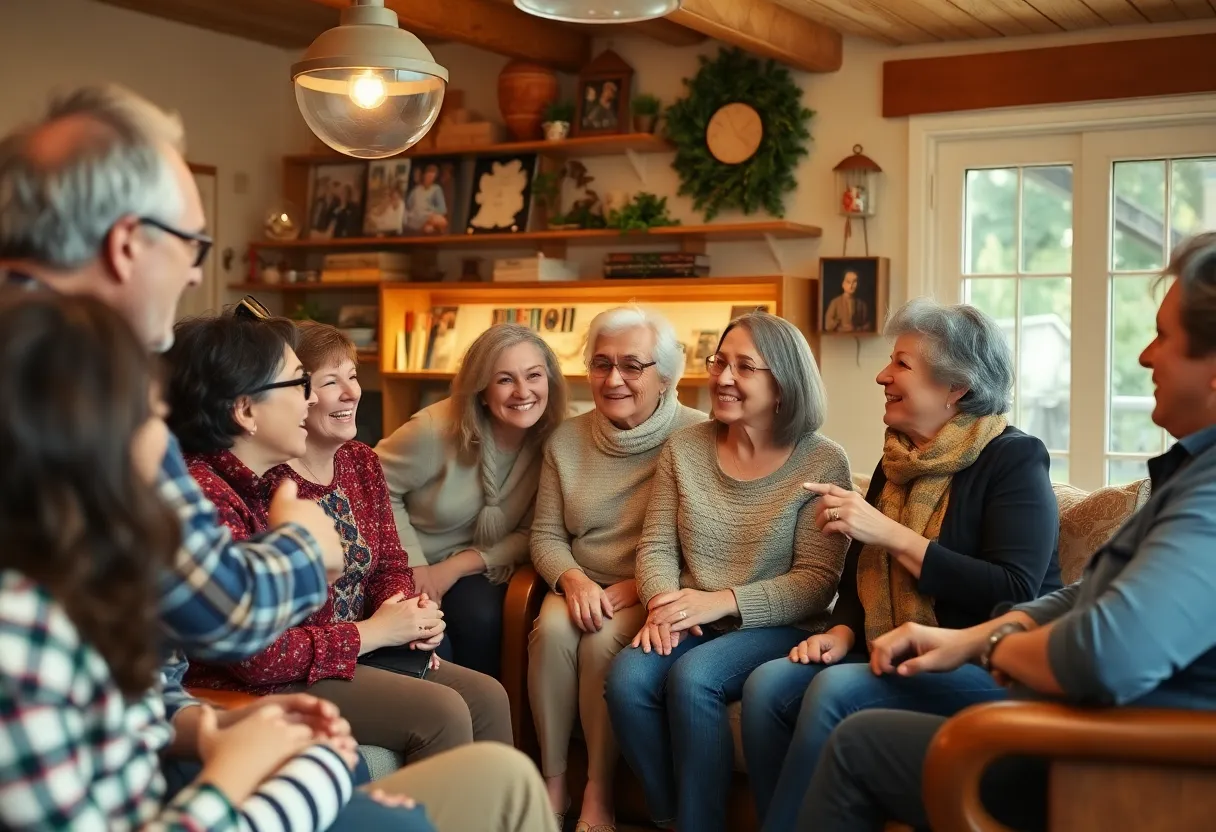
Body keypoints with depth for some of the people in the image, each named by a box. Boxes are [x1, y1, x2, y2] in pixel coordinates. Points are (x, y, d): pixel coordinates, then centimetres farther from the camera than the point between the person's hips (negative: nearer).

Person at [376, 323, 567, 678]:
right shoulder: (438, 430, -23)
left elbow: (529, 535, -7)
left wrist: (455, 567, -19)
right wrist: (415, 566, -16)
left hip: (472, 569, 3)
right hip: (403, 566, -3)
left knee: (482, 620, -27)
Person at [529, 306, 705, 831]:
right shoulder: (566, 440, 5)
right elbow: (545, 535, 7)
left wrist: (639, 586, -20)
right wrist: (573, 579, -14)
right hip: (582, 585, 4)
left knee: (604, 642, -31)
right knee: (552, 630, -27)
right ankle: (553, 780, -11)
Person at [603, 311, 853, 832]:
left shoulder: (822, 463, -6)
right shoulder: (683, 448, 6)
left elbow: (817, 581, -10)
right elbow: (656, 546, 5)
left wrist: (723, 602, -21)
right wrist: (664, 601, -17)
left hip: (780, 629, -4)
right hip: (692, 626, 4)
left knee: (693, 677, -32)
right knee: (627, 676, -25)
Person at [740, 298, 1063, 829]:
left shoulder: (1013, 460, -7)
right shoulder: (896, 464, 14)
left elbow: (1016, 594, -19)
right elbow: (860, 573, 22)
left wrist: (891, 534, -19)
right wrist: (841, 632, 0)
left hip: (990, 667, -6)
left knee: (835, 691, -29)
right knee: (768, 684, -18)